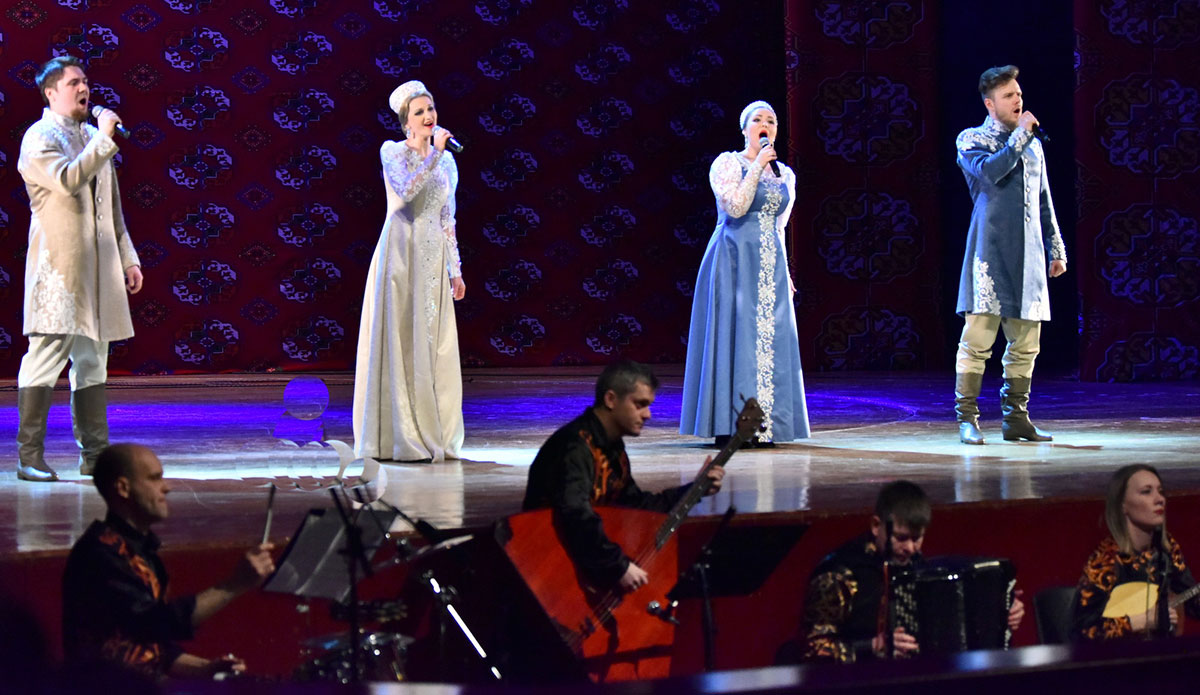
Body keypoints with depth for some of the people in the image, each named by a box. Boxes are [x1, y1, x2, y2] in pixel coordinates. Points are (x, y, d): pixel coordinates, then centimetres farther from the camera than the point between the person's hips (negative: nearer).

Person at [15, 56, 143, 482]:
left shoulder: (92, 138, 20)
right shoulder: (40, 138, -4)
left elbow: (112, 206, 24)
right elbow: (68, 179, -24)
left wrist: (128, 258, 19)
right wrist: (104, 139, -18)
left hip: (97, 267, 8)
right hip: (57, 265, -8)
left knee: (92, 360, 8)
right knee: (47, 356, -10)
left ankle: (94, 454, 11)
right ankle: (29, 457, -8)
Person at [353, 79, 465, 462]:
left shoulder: (446, 161, 14)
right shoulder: (393, 152, -2)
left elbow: (447, 218, 16)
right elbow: (407, 189, -21)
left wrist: (455, 269, 13)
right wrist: (434, 152, -19)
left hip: (433, 258, 5)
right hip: (400, 252, -5)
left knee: (433, 345, 4)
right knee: (399, 341, -6)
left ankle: (432, 434, 10)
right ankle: (398, 436, -3)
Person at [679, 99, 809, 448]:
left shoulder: (783, 174, 15)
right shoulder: (727, 164, -2)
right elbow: (736, 207, -17)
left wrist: (784, 269, 16)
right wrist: (757, 166, -15)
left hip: (770, 264, 6)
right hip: (734, 259, -6)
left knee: (769, 339, 2)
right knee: (734, 335, -8)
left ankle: (762, 425, 6)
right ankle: (729, 426, -7)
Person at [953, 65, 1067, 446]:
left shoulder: (1032, 144, 19)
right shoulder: (972, 139, 3)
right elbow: (990, 171, -18)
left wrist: (1056, 248, 19)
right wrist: (1020, 135, -10)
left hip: (1028, 254, 5)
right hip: (990, 250, -5)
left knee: (1025, 343, 5)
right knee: (977, 338, -10)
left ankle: (1016, 418, 11)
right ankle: (967, 418, -6)